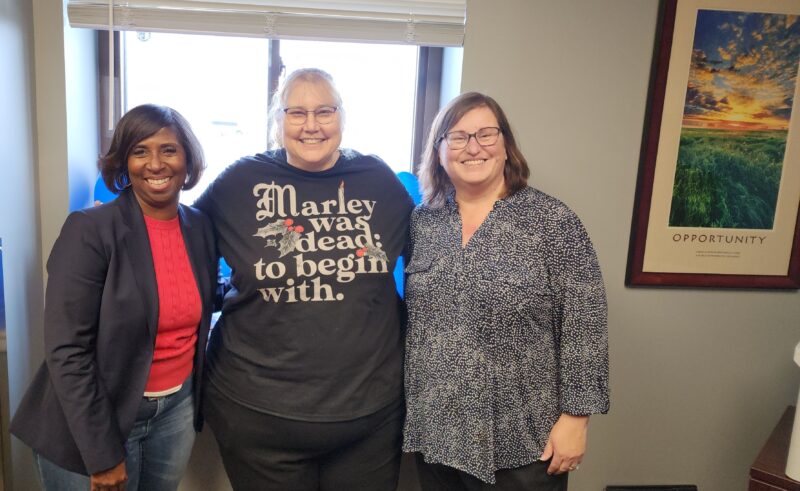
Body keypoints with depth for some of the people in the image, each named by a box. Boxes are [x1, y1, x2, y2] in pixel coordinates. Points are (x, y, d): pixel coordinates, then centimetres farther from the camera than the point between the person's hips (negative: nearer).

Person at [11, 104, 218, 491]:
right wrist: (103, 454, -16)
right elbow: (66, 351, -17)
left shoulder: (200, 228, -1)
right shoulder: (89, 230, -16)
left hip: (177, 409, 5)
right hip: (96, 421, -5)